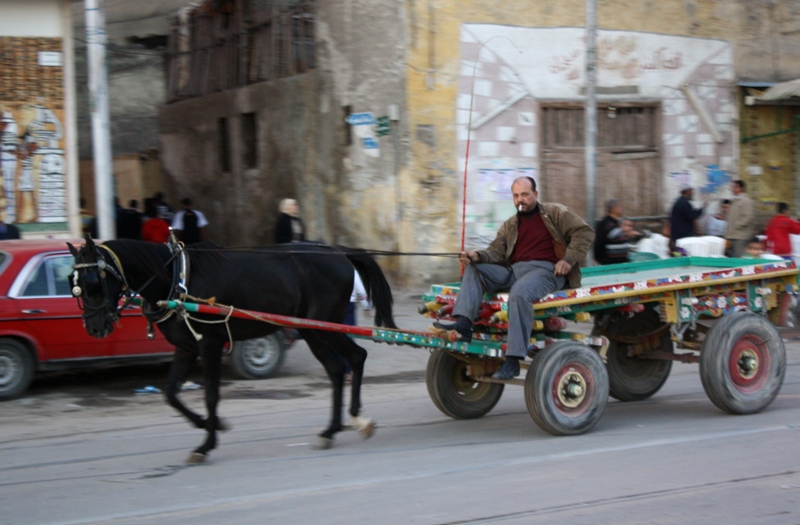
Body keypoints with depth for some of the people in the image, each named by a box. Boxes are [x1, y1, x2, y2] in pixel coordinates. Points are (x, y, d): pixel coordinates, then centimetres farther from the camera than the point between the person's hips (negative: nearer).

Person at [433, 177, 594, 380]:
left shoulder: (555, 213, 11)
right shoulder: (509, 226, 25)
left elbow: (585, 232, 6)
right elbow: (497, 251, 13)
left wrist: (569, 259, -7)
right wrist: (478, 256, -10)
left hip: (545, 270, -6)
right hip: (513, 271, 6)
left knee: (520, 292, -38)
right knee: (473, 270, -10)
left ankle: (513, 359, -40)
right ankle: (463, 323, -31)